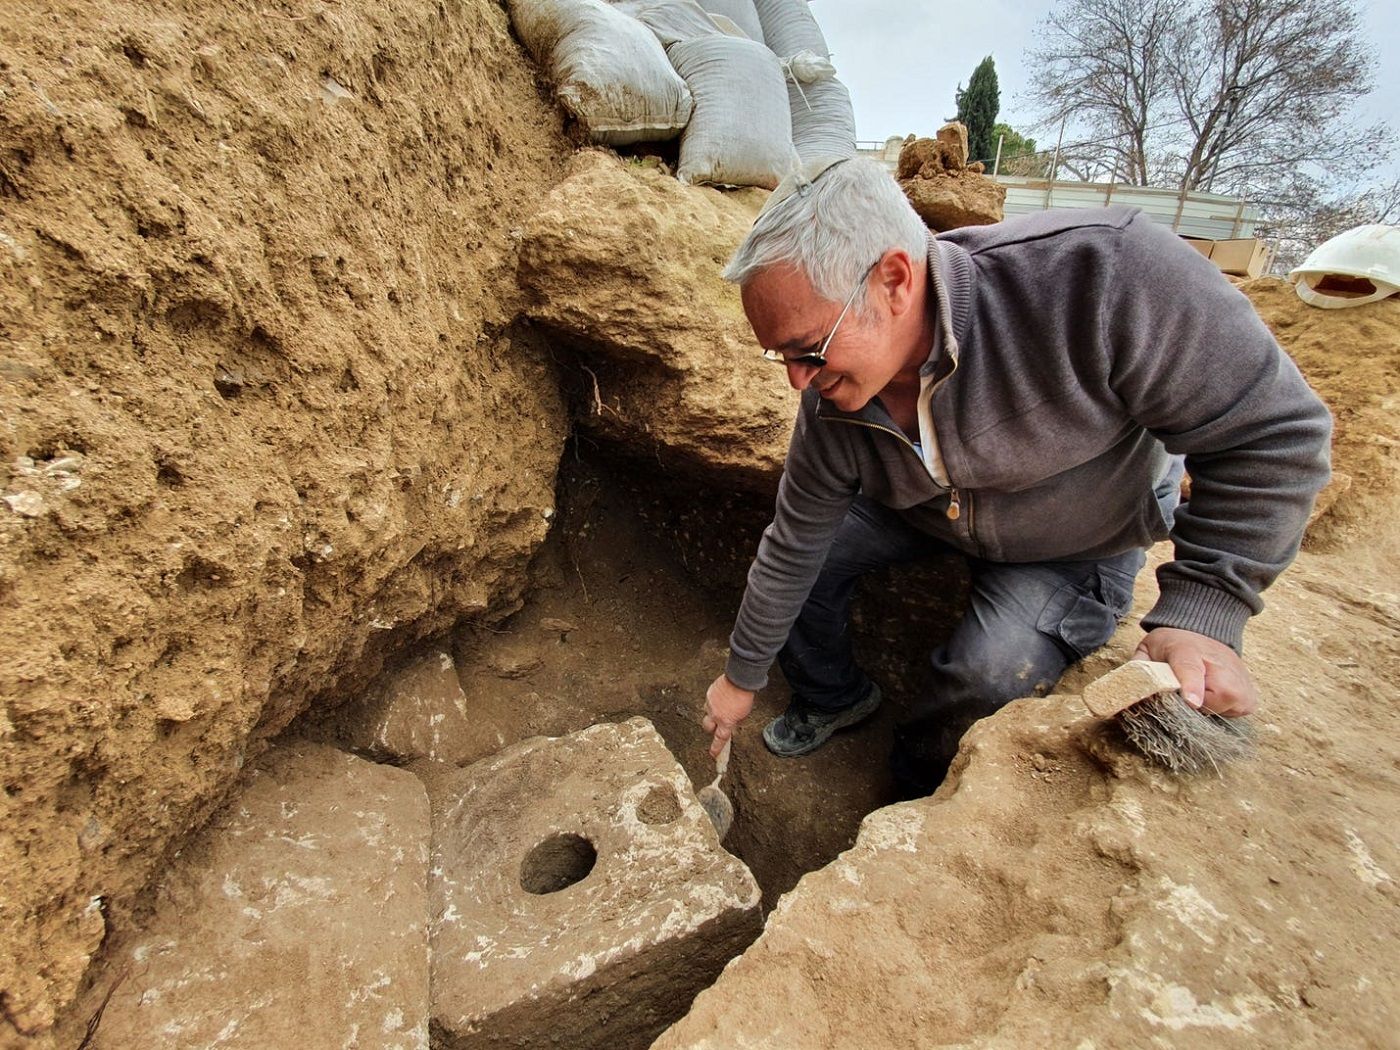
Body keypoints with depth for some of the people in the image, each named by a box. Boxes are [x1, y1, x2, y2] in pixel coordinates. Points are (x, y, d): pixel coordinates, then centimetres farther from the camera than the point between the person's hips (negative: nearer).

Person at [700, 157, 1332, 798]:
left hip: (1084, 539, -3)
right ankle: (833, 697, 22)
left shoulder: (1102, 272, -38)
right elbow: (792, 551, -12)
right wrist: (742, 679, -2)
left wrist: (1204, 611, -32)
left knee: (992, 674, -26)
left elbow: (1273, 432, -27)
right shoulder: (830, 405, -24)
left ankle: (925, 797, 7)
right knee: (805, 552, -7)